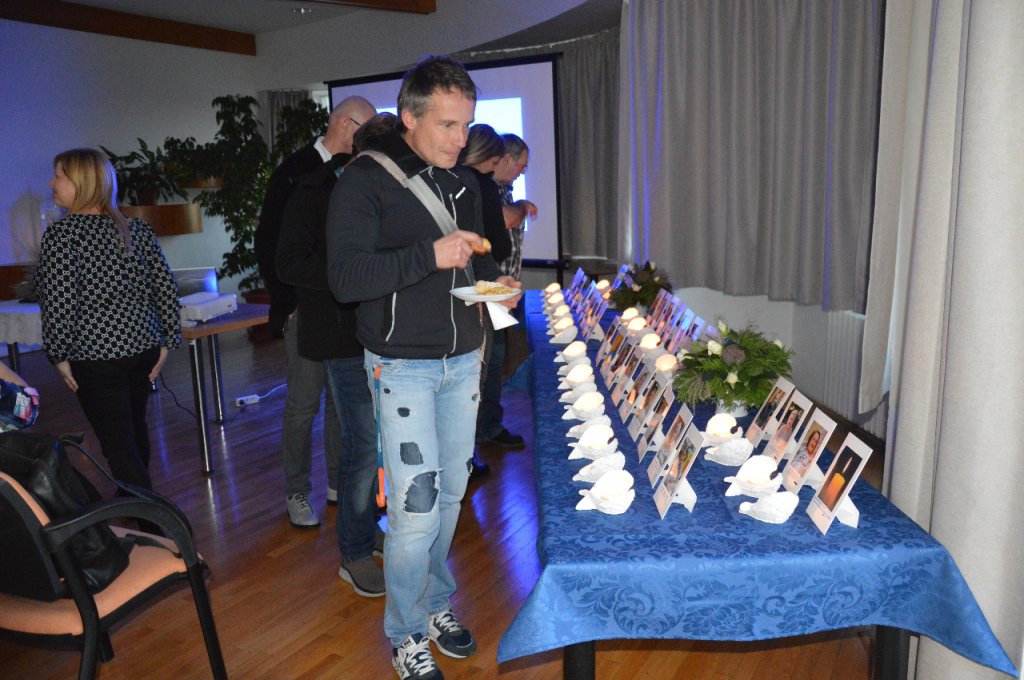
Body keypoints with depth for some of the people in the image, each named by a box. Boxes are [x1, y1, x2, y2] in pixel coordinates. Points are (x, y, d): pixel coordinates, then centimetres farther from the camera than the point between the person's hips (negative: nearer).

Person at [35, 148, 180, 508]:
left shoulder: (61, 233, -12)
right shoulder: (137, 229, 4)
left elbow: (58, 302, -17)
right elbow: (166, 288, 3)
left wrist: (59, 356, -6)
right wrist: (166, 342, 9)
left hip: (96, 357, -6)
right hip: (144, 348, 7)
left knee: (118, 444, 2)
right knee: (135, 428, 23)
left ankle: (153, 526, 4)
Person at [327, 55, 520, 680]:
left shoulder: (462, 182, 11)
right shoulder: (366, 182, -10)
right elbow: (345, 277, -20)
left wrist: (495, 280, 2)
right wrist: (430, 255, -28)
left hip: (463, 358, 7)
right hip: (403, 364, -6)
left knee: (452, 489, 14)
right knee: (417, 501, -5)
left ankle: (436, 602, 35)